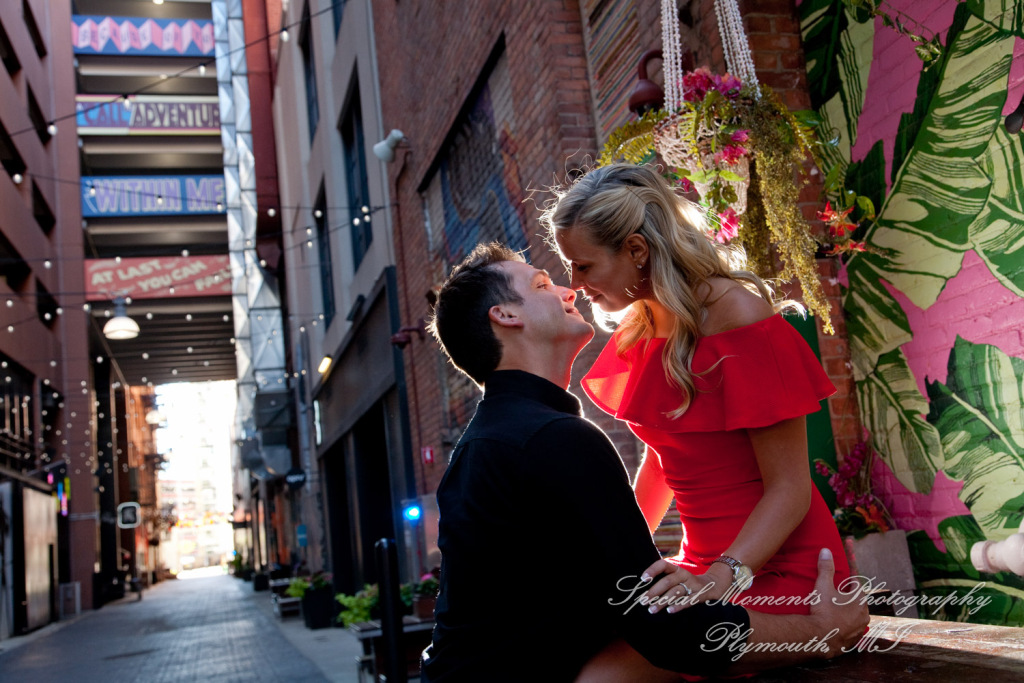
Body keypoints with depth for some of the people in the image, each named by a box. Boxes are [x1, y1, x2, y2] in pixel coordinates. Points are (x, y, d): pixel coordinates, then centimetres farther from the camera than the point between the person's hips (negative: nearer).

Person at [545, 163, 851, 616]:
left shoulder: (739, 320, -16)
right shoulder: (642, 328, 6)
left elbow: (789, 487, -17)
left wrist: (722, 576, -30)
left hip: (778, 571, -6)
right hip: (704, 564, 6)